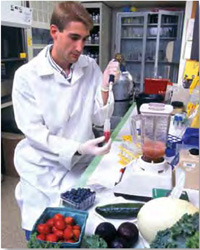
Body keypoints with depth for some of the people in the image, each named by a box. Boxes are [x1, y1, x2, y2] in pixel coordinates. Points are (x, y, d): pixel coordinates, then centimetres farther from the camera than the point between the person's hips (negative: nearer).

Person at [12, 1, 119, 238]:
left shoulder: (90, 68, -4)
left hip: (81, 165, 3)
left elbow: (99, 119, -4)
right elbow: (34, 132, -16)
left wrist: (105, 87, -20)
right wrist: (79, 149, -27)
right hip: (44, 169, -2)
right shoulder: (27, 75, -15)